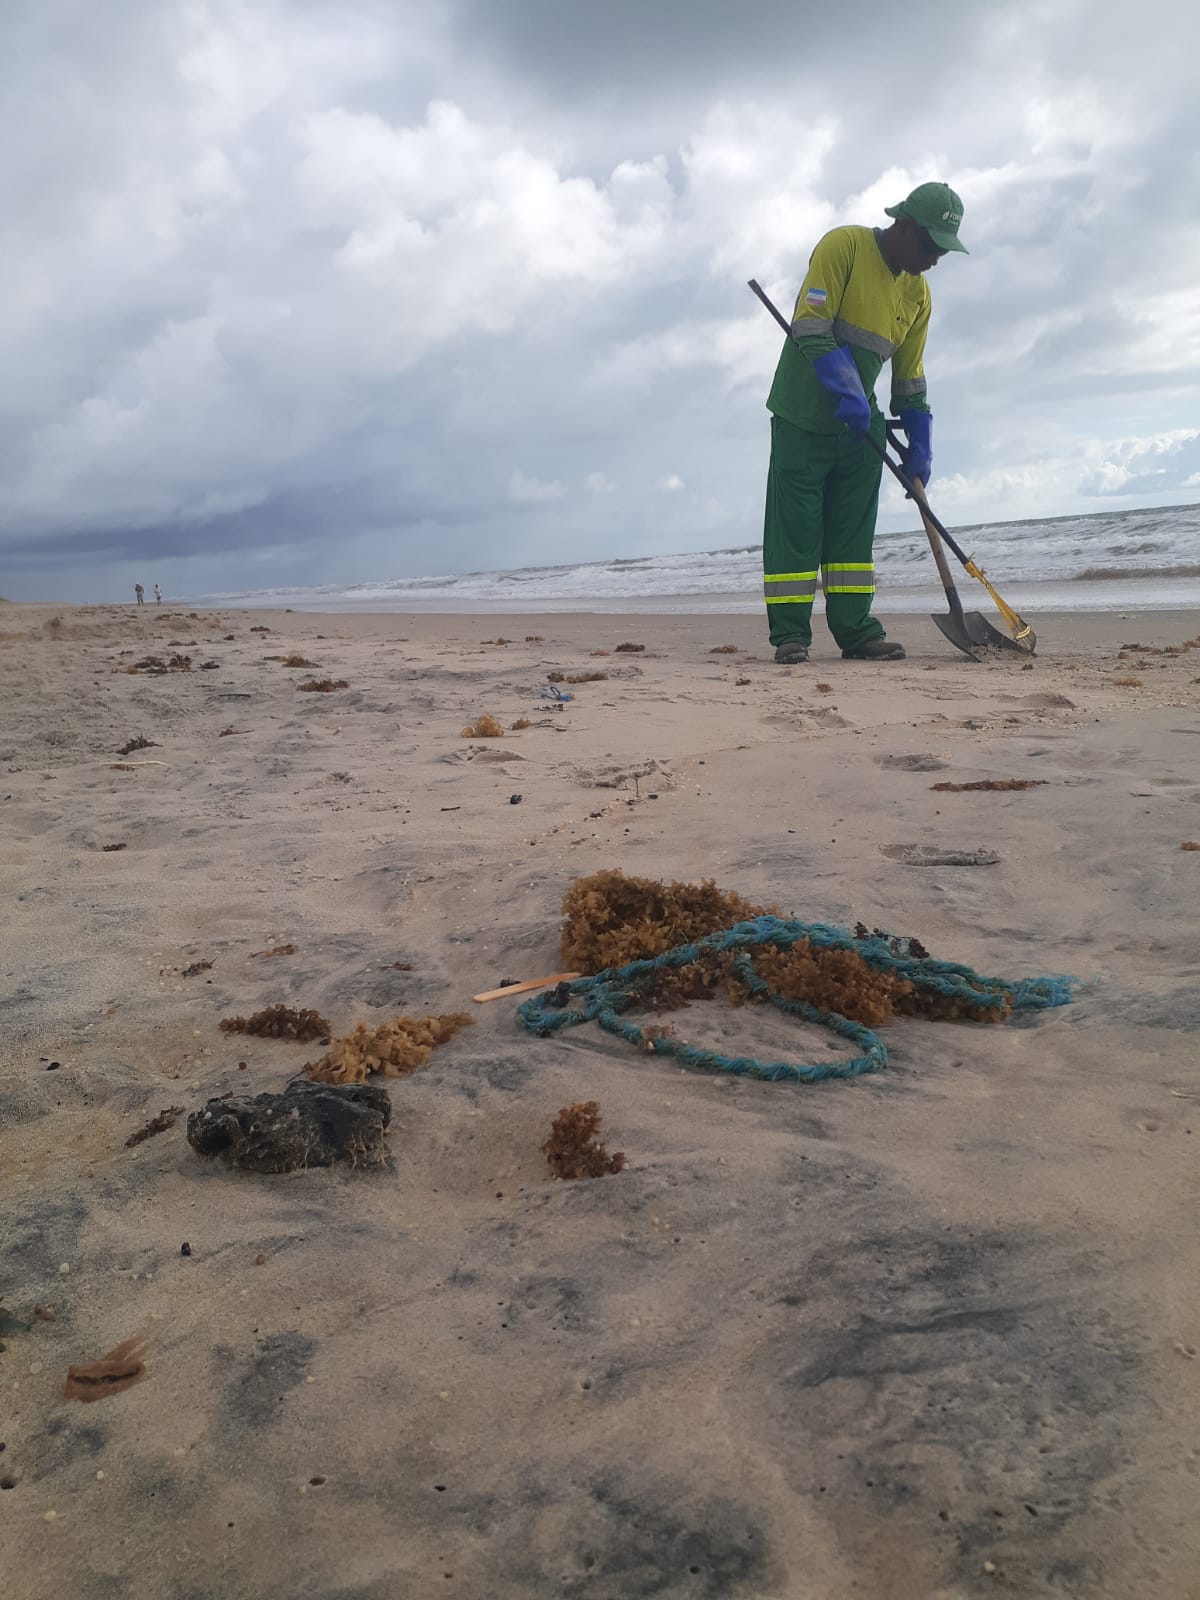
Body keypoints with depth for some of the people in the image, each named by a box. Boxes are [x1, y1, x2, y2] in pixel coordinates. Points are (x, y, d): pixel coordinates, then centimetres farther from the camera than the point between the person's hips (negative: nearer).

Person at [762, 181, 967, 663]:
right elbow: (810, 328, -18)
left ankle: (856, 629, 6)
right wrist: (847, 394, -26)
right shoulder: (843, 245, -9)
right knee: (795, 523, -6)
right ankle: (790, 633, -3)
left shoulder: (917, 293, 9)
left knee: (854, 527, 3)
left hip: (860, 425, 6)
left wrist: (920, 448, 10)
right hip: (804, 412, -6)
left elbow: (909, 375, 14)